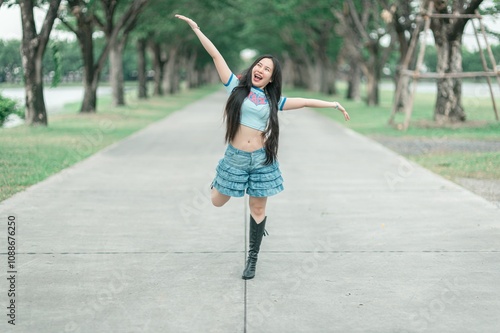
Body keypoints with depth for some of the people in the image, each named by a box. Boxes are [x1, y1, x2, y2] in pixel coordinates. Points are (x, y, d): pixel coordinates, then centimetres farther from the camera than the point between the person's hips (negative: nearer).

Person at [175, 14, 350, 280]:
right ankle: (218, 182, 46)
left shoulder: (273, 101, 6)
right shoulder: (237, 87, 1)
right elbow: (215, 55, -2)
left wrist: (334, 104, 12)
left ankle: (252, 260, 20)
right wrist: (196, 28, -1)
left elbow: (305, 102, 12)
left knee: (257, 208, 7)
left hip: (262, 160, 1)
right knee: (218, 202, 9)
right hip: (234, 158, -1)